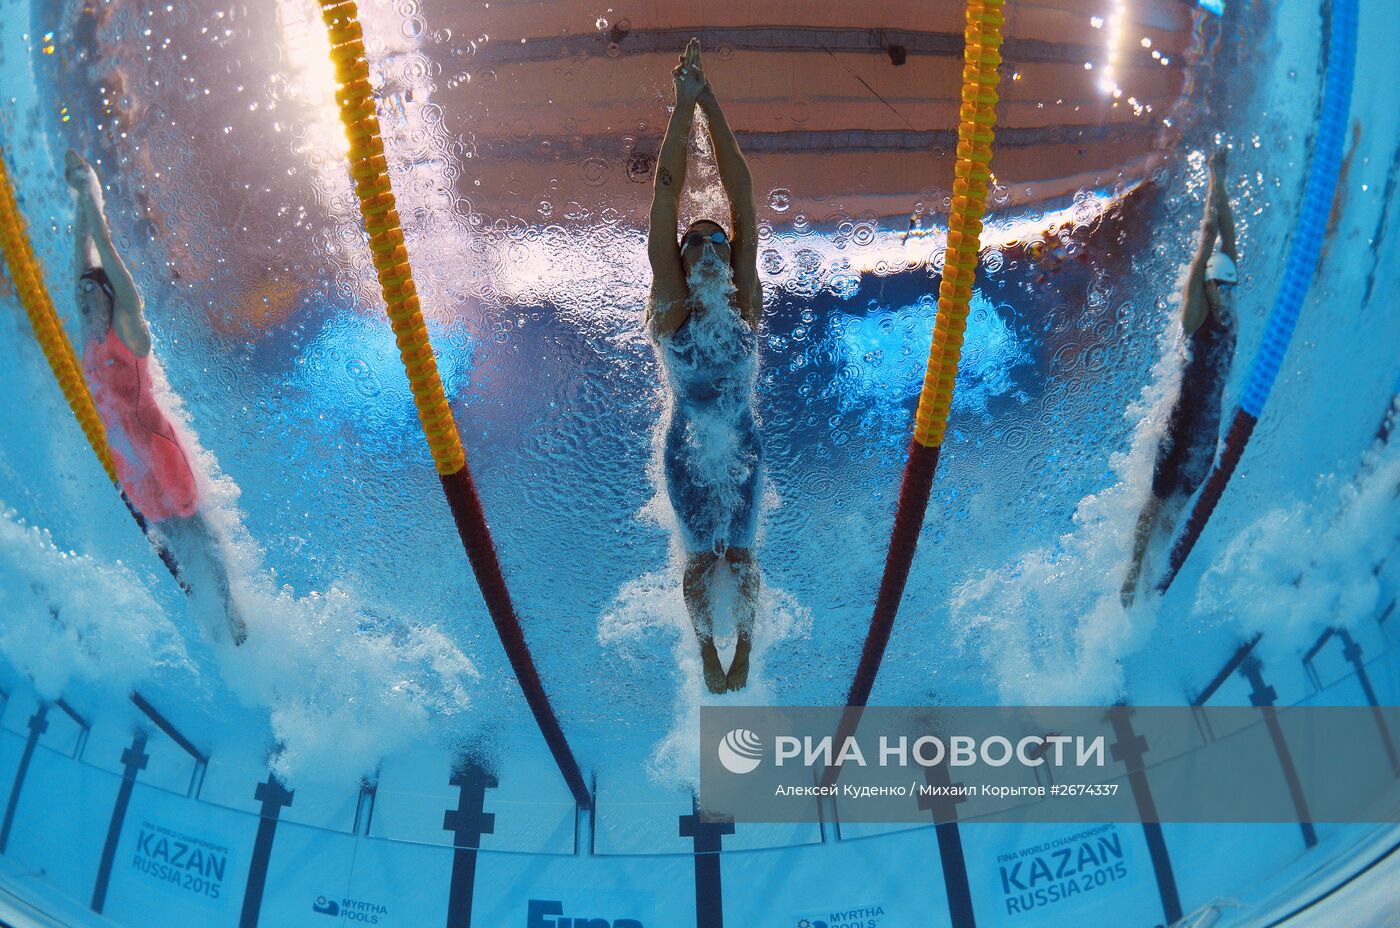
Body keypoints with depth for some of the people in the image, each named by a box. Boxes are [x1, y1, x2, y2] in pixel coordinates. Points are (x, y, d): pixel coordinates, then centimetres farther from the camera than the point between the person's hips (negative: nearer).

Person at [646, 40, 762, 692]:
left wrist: (710, 103, -15)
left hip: (743, 449, 1)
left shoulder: (745, 306, -10)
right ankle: (709, 655, 28)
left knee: (739, 555, 9)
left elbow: (743, 198, -14)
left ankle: (743, 650, 29)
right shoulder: (669, 309, -13)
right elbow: (665, 198, -17)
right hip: (688, 454, -1)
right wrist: (684, 106, -19)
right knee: (700, 557, 9)